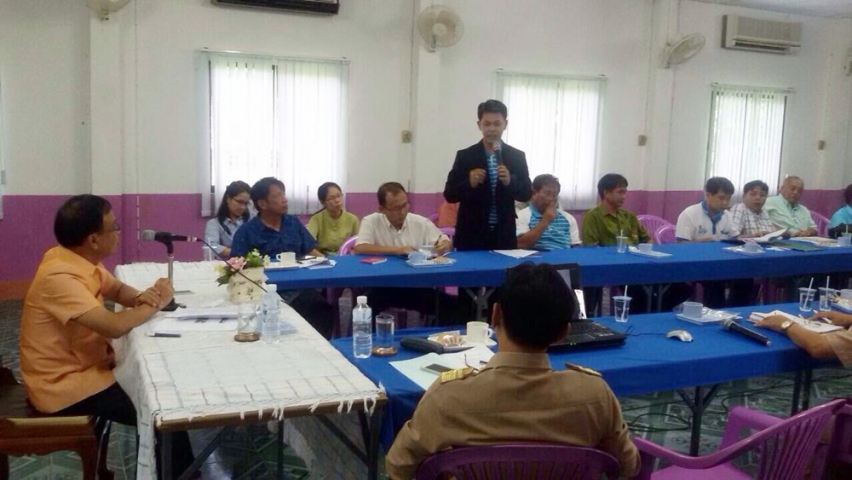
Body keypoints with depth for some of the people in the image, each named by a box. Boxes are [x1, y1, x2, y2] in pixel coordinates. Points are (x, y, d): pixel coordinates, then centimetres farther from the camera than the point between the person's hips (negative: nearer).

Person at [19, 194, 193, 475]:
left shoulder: (80, 259, 0)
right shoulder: (60, 275, -29)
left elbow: (117, 290, 14)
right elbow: (115, 326, -37)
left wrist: (140, 298, -9)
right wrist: (156, 303, -19)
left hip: (82, 366, 9)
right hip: (65, 387, -9)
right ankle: (180, 472, 15)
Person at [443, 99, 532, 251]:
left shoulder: (517, 156, 4)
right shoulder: (465, 156, 0)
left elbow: (526, 194, 4)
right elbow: (449, 195, -1)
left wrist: (510, 181, -15)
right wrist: (469, 183, -19)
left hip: (504, 235, 1)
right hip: (471, 235, -1)